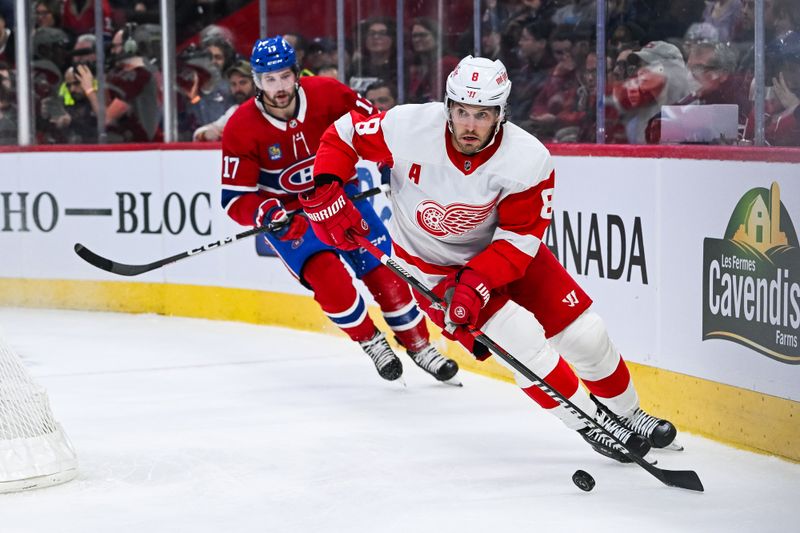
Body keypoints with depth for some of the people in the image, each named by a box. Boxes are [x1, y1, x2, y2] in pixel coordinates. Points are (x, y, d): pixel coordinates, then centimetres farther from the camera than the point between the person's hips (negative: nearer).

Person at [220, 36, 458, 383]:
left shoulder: (327, 94, -17)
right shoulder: (241, 129, -20)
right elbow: (236, 197, -16)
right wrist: (265, 214, -35)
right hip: (287, 212, -2)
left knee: (383, 269, -5)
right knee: (325, 273, -23)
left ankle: (419, 345, 10)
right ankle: (371, 342, -1)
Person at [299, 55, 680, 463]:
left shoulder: (529, 160, -26)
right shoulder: (409, 127, -27)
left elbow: (518, 239, -21)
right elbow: (341, 136, -11)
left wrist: (474, 284, -34)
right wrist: (324, 194, -23)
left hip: (499, 250, 2)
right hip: (431, 263, -2)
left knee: (584, 333, 1)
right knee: (522, 339, -19)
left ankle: (626, 413, 28)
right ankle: (593, 424, 0)